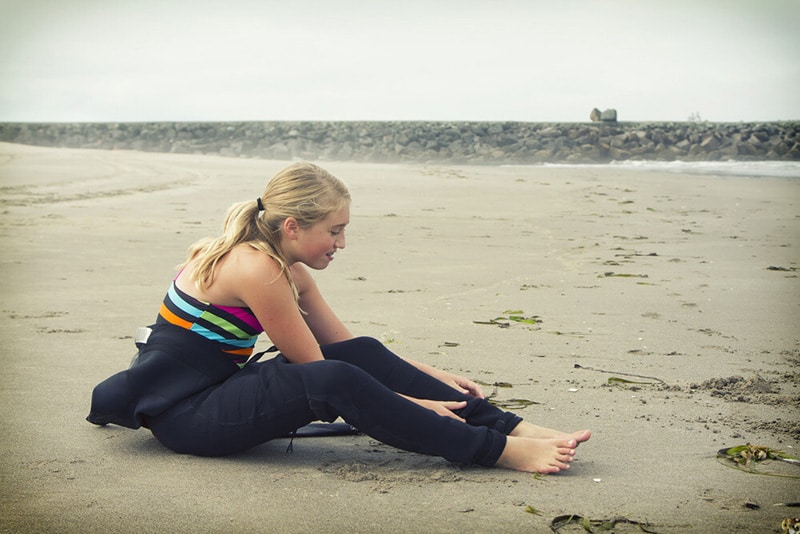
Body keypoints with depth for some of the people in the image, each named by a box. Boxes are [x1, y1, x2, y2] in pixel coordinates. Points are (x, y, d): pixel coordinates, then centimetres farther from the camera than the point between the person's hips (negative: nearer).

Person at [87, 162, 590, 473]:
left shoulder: (288, 268, 6)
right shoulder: (256, 268, -22)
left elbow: (347, 346, 12)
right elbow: (321, 374, -18)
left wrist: (433, 376, 4)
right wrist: (411, 403, -14)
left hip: (218, 389, 9)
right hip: (179, 410, -9)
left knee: (364, 354, -8)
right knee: (336, 380, -31)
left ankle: (510, 426, -10)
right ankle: (499, 450, -27)